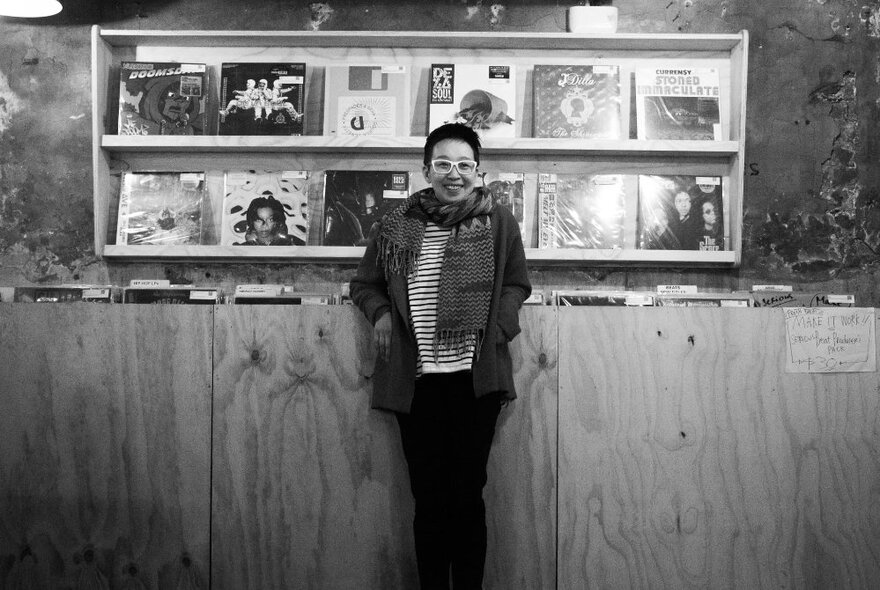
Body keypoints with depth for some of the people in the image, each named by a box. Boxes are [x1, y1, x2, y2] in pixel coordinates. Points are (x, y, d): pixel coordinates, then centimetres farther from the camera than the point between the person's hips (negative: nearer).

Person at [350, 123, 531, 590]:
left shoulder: (498, 223, 4)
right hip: (415, 380, 1)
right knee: (428, 498, 8)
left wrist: (495, 331, -8)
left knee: (468, 494, 6)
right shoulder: (397, 225, 7)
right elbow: (364, 284, 16)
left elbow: (516, 286, 7)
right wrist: (380, 312, -4)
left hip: (475, 378, -1)